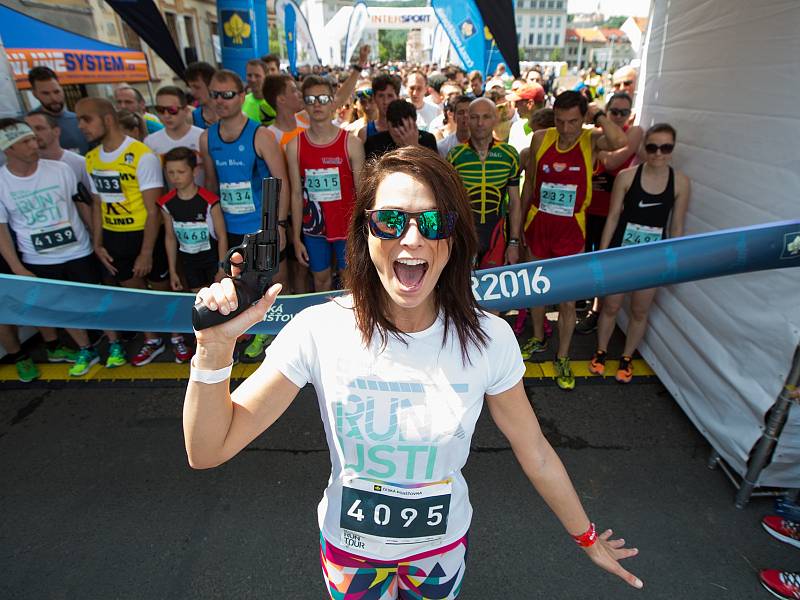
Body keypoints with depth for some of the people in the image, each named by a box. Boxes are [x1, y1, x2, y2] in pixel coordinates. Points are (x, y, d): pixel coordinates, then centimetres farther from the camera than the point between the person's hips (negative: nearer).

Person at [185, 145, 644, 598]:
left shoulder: (489, 339, -21)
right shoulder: (319, 331, -25)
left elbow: (536, 453, -7)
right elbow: (208, 451, -21)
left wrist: (588, 538, 4)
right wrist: (215, 348, -36)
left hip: (443, 545, 1)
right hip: (349, 547, 0)